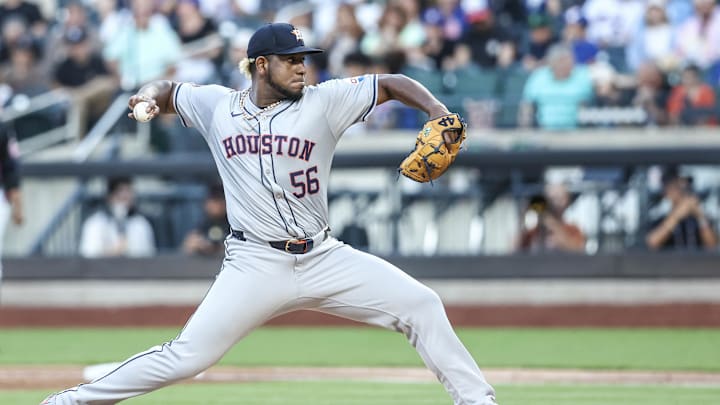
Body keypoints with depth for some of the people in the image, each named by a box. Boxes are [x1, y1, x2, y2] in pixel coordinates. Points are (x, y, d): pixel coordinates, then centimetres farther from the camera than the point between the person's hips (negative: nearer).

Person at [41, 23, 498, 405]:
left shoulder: (323, 102, 0)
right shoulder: (217, 106, 4)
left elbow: (392, 84, 0)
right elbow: (167, 91, 21)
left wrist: (438, 112, -18)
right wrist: (149, 96, -3)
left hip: (323, 258, 2)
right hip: (255, 265, -2)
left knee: (421, 305, -8)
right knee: (187, 357, -12)